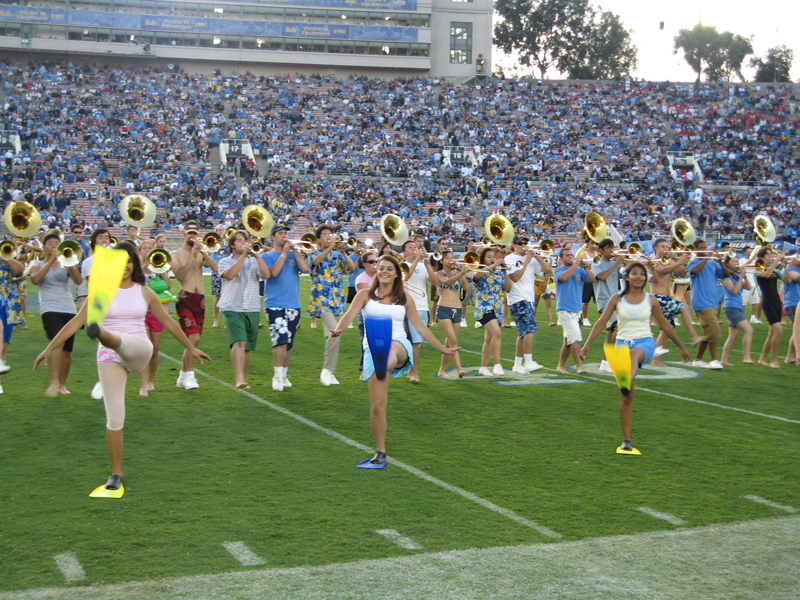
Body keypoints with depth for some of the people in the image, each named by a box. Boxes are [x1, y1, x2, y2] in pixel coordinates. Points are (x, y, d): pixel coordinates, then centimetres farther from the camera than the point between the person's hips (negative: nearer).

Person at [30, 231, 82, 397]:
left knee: (67, 350, 4)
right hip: (50, 309, -3)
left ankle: (62, 385, 19)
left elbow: (78, 280, -4)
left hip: (68, 309, 3)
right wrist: (51, 261, -16)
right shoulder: (38, 266, 10)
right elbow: (35, 280, -13)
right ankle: (54, 382, -29)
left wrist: (70, 263, -19)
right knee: (58, 342, -26)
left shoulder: (65, 265, 14)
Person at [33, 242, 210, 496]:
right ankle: (116, 473, 8)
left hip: (138, 351, 0)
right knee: (114, 416, -4)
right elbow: (75, 322, 2)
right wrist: (50, 348, -3)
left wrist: (191, 348, 22)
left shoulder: (145, 292, 7)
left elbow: (167, 322, 16)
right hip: (109, 357, 0)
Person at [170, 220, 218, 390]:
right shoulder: (176, 254, 2)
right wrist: (192, 258, -17)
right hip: (185, 299, -6)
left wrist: (203, 253, -12)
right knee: (194, 338, -19)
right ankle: (189, 376, -10)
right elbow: (179, 275, -13)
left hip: (200, 299, 6)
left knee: (193, 341, 9)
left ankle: (182, 377, 20)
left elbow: (214, 268, -2)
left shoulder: (200, 253, 15)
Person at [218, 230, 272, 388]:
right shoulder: (225, 261, 9)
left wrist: (256, 255, -9)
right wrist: (243, 255, -11)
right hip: (233, 309, -4)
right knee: (239, 342, -21)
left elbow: (266, 275, -2)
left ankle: (244, 378, 19)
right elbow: (230, 275, -13)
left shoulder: (253, 261, 16)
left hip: (252, 309, 4)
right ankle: (239, 380, -30)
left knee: (248, 347, 8)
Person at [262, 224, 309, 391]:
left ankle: (284, 375, 20)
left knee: (288, 344, 9)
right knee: (281, 340, -18)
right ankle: (277, 377, -13)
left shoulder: (294, 254, 12)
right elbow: (273, 272, -15)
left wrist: (295, 250, -9)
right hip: (275, 304, -4)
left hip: (293, 305, 4)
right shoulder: (267, 256, 3)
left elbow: (305, 268, -5)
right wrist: (284, 253, -12)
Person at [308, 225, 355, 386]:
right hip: (322, 300, -5)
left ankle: (328, 372, 16)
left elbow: (352, 267, -4)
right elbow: (316, 261, -22)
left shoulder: (337, 255, 13)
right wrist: (330, 247, -30)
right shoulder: (314, 254, 3)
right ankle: (327, 371, -11)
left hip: (337, 300, 5)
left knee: (333, 335, 6)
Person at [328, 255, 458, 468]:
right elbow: (349, 314, -5)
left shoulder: (404, 299, 16)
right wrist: (337, 329, -27)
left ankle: (387, 365, -81)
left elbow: (420, 326, 22)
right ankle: (380, 451, 9)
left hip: (400, 346, -1)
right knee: (377, 406, -6)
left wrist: (442, 349, 23)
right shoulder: (365, 295, 11)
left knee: (391, 348, -43)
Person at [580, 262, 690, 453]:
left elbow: (664, 324, 17)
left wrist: (681, 347, 23)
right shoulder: (617, 299, 5)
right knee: (626, 398, 1)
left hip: (645, 342, -1)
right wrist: (587, 344, -9)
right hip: (623, 343, 2)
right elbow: (602, 321, 1)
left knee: (634, 354, -42)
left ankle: (627, 384, -75)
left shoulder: (650, 300, 7)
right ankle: (626, 440, 8)